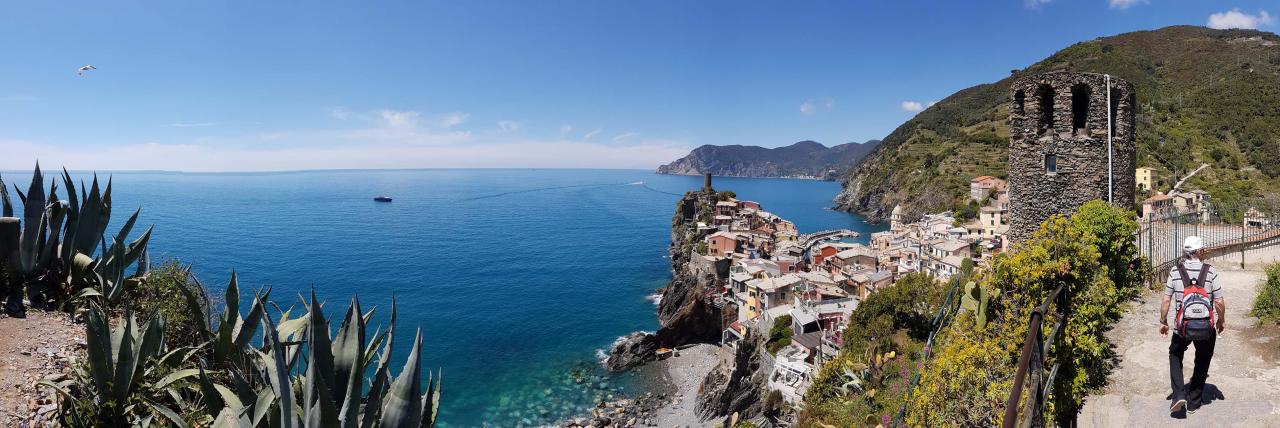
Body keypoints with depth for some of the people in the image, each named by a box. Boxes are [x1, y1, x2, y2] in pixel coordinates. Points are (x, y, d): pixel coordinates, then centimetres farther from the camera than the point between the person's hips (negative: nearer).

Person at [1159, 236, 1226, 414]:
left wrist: (1163, 322, 8)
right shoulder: (1210, 271, -7)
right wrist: (1221, 321, 13)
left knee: (1175, 355, 23)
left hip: (1182, 327, 0)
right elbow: (1219, 302, -5)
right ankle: (1194, 402, 27)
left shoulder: (1175, 271, -5)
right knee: (1202, 362, 20)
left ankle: (1179, 395, 8)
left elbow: (1166, 300, -4)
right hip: (1207, 327, 0)